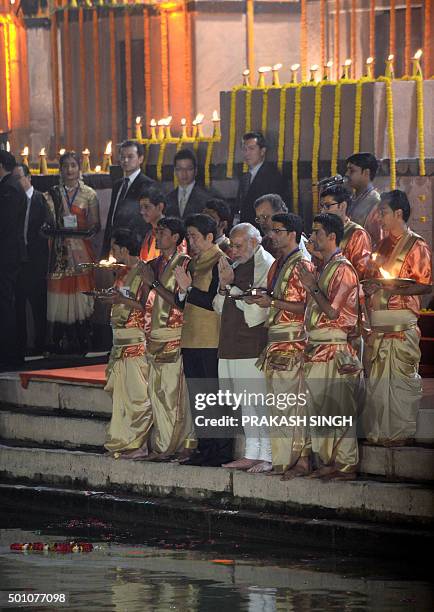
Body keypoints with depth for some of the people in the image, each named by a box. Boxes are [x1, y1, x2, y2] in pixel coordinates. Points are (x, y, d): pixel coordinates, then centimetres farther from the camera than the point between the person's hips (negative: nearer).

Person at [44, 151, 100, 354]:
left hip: (81, 250, -1)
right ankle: (58, 343, 1)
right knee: (59, 290, -3)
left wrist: (88, 230, -17)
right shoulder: (52, 194, 11)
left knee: (80, 291, -5)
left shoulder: (88, 194, 5)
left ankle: (80, 342, 0)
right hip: (59, 251, 1)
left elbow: (95, 224, 3)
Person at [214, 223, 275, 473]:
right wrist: (223, 286, -2)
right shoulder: (235, 266, 17)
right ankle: (251, 454, 14)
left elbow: (257, 307, -14)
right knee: (245, 404, 10)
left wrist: (231, 286, -10)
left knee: (260, 402, -8)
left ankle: (267, 456, -5)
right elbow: (220, 307, 18)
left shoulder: (267, 266, -6)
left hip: (255, 345, -8)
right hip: (232, 346, 8)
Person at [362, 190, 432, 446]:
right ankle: (378, 431, 16)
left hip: (402, 324, -8)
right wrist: (370, 287, 8)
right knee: (377, 377, 10)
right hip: (378, 324, 8)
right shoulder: (384, 245, 18)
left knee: (402, 377, -5)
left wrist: (395, 290, -21)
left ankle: (402, 431, -1)